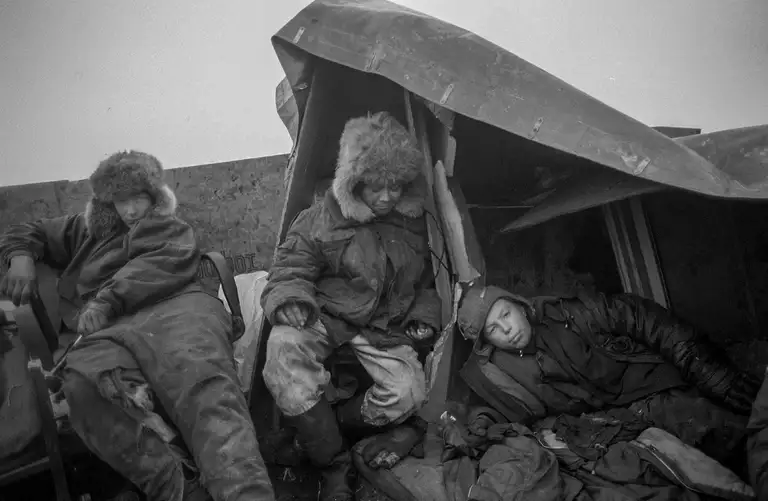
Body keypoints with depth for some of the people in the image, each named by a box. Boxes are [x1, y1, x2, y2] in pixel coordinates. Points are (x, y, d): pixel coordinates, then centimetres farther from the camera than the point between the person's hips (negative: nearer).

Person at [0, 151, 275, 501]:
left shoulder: (172, 230, 29)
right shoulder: (87, 230, 39)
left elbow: (166, 265, 7)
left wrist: (108, 299, -7)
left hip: (176, 309, -2)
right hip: (111, 331, 2)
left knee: (202, 382, -38)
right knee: (86, 380, -38)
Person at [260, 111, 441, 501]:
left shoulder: (417, 222, -1)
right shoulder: (324, 219, -11)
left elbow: (427, 281, 16)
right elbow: (290, 271, -6)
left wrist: (424, 315, 2)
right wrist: (291, 300, -27)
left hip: (385, 326, 2)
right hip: (325, 316, -2)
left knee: (408, 393, -23)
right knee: (284, 349, -34)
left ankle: (329, 425, 3)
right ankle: (334, 467, -20)